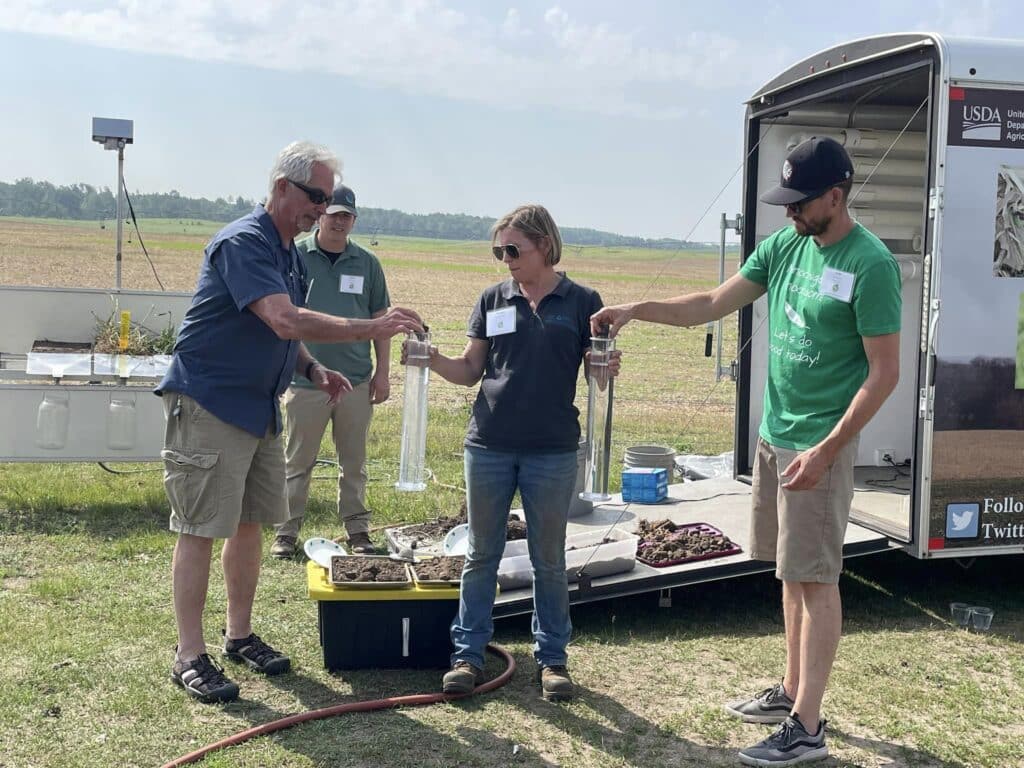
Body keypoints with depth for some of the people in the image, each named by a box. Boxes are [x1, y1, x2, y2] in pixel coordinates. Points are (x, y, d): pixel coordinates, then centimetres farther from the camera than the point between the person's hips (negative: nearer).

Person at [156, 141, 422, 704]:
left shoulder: (289, 252, 13)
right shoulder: (244, 243, -18)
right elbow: (285, 321, -31)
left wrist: (312, 369, 5)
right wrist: (373, 328, -30)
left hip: (259, 408, 9)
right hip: (208, 405, -9)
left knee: (248, 524, 13)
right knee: (199, 529, -4)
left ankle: (240, 635, 25)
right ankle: (190, 656, 3)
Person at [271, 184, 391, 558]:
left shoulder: (367, 263, 6)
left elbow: (380, 318, 10)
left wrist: (382, 372, 5)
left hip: (356, 380, 2)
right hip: (305, 379, -2)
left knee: (354, 462, 10)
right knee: (298, 462, 6)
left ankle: (357, 530, 20)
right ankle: (287, 532, 15)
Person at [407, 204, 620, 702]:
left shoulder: (581, 302, 0)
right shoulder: (493, 300, 6)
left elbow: (596, 371, 2)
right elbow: (470, 371, 7)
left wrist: (607, 370, -19)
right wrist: (433, 359, -11)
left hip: (552, 450, -2)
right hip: (489, 445, 2)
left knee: (549, 559, 9)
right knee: (481, 554, 9)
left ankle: (552, 657, 21)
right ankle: (468, 654, 19)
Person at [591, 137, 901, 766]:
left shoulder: (870, 265, -16)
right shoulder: (785, 245, 6)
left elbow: (884, 373, -16)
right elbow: (712, 305, 12)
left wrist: (825, 450, -21)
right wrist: (637, 310, 1)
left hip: (818, 446, -7)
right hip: (773, 433, 8)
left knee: (814, 579, -3)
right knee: (791, 571, 16)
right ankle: (792, 691, 29)